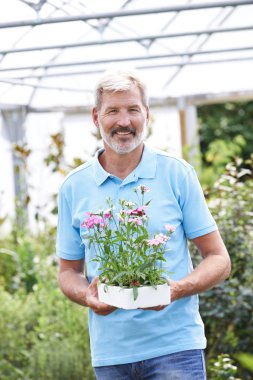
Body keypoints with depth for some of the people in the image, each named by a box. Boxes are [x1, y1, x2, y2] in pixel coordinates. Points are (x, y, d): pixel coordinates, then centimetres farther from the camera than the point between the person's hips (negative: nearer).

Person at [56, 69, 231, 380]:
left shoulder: (177, 174, 0)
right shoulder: (73, 187, 5)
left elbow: (219, 260, 2)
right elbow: (68, 272, 13)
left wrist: (176, 289, -16)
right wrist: (87, 295, -9)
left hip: (175, 345, -2)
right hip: (109, 352, 2)